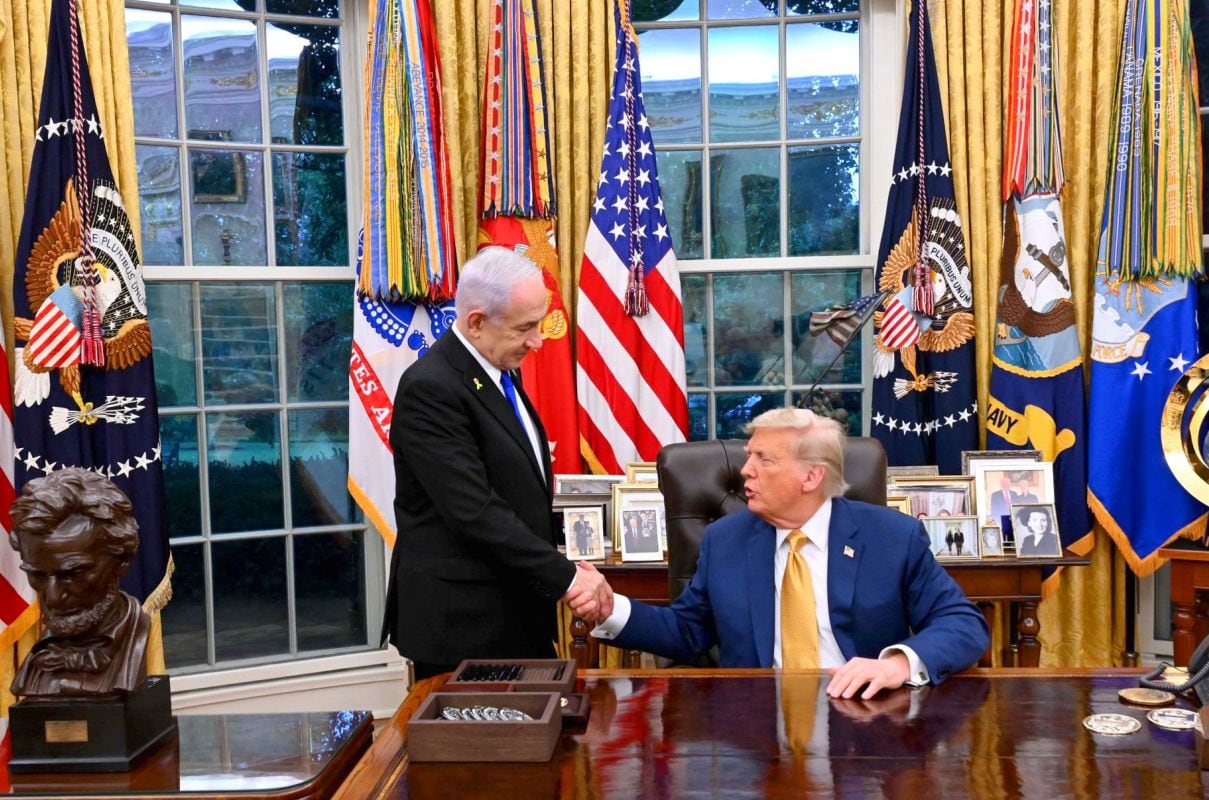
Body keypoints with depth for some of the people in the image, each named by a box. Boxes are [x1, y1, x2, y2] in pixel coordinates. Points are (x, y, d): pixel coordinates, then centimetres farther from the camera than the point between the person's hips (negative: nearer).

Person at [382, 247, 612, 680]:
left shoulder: (501, 370, 10)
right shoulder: (431, 387, -19)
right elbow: (475, 511, -25)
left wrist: (559, 571, 8)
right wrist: (566, 577, -23)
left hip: (519, 610, 8)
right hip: (463, 623, -8)